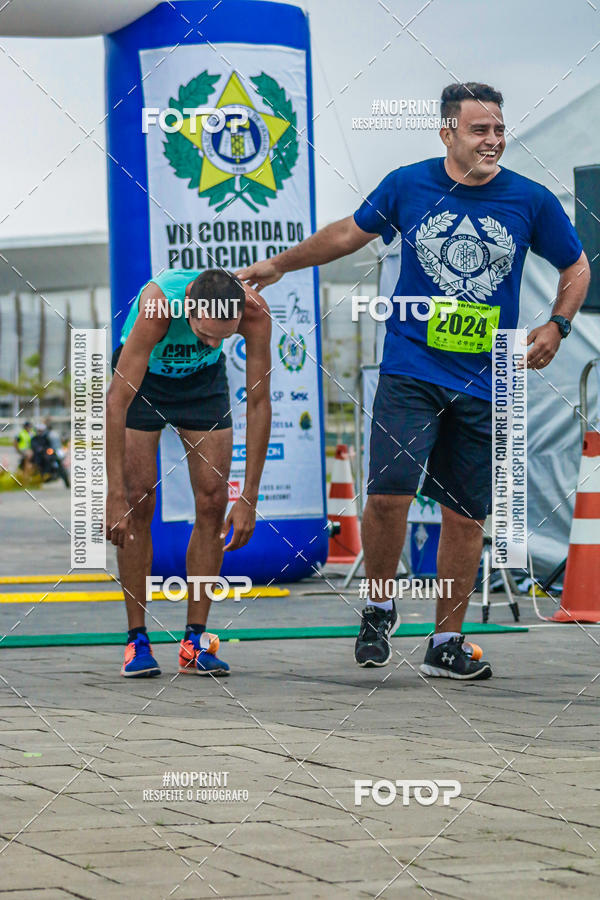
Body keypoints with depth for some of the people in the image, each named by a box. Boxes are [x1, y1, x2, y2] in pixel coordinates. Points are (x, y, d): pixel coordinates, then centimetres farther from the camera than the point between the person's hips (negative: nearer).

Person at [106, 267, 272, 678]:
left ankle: (195, 640, 0)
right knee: (138, 501, -11)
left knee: (213, 501, -7)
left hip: (203, 379, 3)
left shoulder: (255, 311, -33)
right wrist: (115, 493, -41)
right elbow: (117, 400, -39)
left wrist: (249, 498, -23)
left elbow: (259, 402, -23)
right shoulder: (158, 306, -41)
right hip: (142, 375, -2)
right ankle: (137, 640, -4)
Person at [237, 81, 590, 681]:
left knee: (465, 515, 5)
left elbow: (575, 268, 15)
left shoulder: (531, 201, 0)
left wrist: (556, 326, 0)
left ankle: (446, 643, 17)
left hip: (484, 383, 1)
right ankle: (379, 608, 9)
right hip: (410, 368, -1)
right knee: (388, 492, -16)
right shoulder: (407, 186, 1)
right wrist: (279, 265, 23)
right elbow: (352, 232, 18)